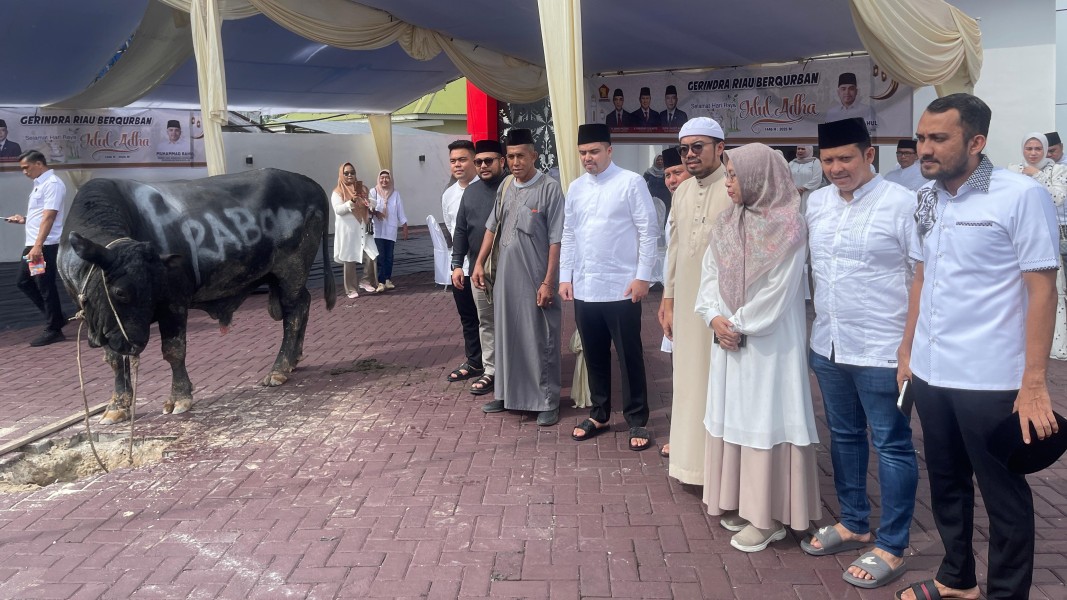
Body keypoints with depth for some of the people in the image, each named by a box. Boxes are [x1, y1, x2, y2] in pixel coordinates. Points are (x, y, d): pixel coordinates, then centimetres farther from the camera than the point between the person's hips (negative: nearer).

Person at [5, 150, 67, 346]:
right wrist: (23, 219, 15)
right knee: (23, 281, 15)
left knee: (46, 287, -4)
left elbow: (48, 217, -21)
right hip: (33, 244, 10)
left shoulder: (52, 184, -13)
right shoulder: (40, 184, 17)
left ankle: (53, 330, 5)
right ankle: (55, 318, 20)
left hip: (45, 246, -10)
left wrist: (38, 246, -26)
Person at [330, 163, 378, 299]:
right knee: (349, 260, 1)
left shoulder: (363, 188, 11)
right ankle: (351, 289, 9)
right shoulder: (338, 192, -2)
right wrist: (351, 202, -29)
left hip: (363, 229, 3)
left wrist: (370, 207, -1)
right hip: (348, 231, -3)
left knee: (371, 257, -9)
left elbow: (371, 204, 22)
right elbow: (338, 210, -15)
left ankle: (366, 281, 11)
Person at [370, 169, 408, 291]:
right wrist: (375, 212, -28)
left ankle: (388, 280, 15)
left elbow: (400, 212, 9)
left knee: (389, 256, 4)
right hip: (378, 230, -3)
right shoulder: (373, 192, 0)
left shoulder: (395, 194, 8)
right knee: (380, 256, -9)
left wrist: (405, 227, 8)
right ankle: (381, 282, -8)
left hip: (391, 230, 3)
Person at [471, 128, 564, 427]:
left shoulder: (550, 188, -11)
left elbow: (556, 240, -13)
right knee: (506, 334, 14)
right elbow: (492, 227, 17)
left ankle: (548, 401, 13)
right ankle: (507, 392, 28)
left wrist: (548, 282, -15)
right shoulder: (505, 186, 7)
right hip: (505, 275, 6)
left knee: (540, 339, 2)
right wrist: (479, 262, 12)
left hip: (535, 278, -6)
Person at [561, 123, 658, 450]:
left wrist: (642, 277, -11)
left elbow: (648, 231, -7)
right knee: (594, 356, 15)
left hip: (621, 287, -5)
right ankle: (599, 414, 29)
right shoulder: (575, 188, 11)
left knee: (629, 357, 4)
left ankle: (637, 421, 17)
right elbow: (568, 235, 14)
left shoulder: (631, 182, -6)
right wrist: (565, 277, 8)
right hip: (584, 288, 5)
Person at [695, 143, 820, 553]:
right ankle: (739, 502, 25)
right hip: (728, 339, 7)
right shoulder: (726, 223, 8)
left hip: (769, 342, -7)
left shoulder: (789, 228, -11)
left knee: (766, 419, -1)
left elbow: (777, 291, -15)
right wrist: (714, 317, -10)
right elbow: (710, 274, 6)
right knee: (732, 416, 12)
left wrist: (739, 326, -11)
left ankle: (767, 515, 9)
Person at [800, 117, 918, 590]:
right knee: (844, 438, 18)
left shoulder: (902, 204, -10)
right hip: (828, 346, 6)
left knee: (891, 446, 6)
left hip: (881, 351, -6)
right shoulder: (815, 203, 6)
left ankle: (891, 547, 19)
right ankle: (853, 524, 35)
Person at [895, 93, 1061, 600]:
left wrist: (1034, 384, -15)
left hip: (990, 380, -6)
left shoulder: (1021, 196, -11)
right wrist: (907, 351, 13)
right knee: (945, 483, 19)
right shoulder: (927, 198, 7)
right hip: (930, 374, 6)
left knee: (1003, 495, 10)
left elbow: (1042, 290, -12)